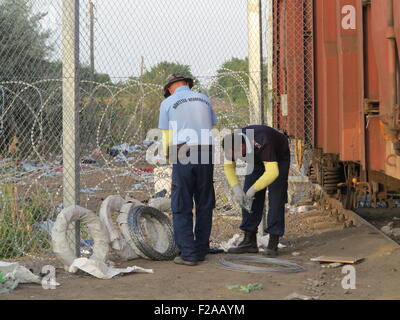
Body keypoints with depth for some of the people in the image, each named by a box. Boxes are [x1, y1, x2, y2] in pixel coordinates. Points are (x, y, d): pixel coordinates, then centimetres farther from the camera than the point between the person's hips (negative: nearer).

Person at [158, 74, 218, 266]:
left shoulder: (168, 103, 5)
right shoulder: (204, 99, 15)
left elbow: (167, 136, 5)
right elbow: (214, 129, 14)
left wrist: (167, 154, 22)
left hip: (182, 156, -3)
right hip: (206, 154, 3)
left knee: (182, 208, 2)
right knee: (204, 205, 11)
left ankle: (188, 254, -2)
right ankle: (201, 251, 15)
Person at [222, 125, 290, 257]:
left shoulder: (262, 143, -44)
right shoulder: (233, 143, -26)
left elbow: (272, 172, -50)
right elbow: (228, 167, -12)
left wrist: (253, 189, -45)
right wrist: (236, 188, -25)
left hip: (279, 158, -6)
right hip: (257, 159, 6)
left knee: (276, 198, -14)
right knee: (248, 199, -2)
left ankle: (273, 244, -11)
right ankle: (250, 242, 2)